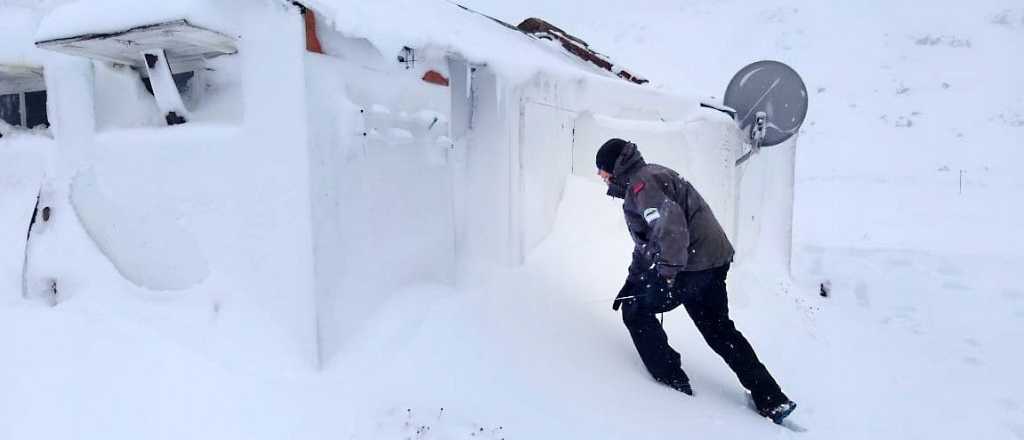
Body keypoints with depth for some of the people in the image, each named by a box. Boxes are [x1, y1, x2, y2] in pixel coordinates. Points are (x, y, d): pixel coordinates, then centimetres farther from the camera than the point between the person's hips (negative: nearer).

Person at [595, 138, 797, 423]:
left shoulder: (640, 182, -11)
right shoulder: (649, 179, 22)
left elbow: (670, 223, -29)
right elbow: (647, 241, 25)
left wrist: (668, 271, -26)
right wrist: (631, 282, 21)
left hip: (691, 265, -11)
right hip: (715, 259, 11)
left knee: (635, 310, 3)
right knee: (720, 331, 19)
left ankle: (671, 381, 8)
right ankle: (772, 401, 23)